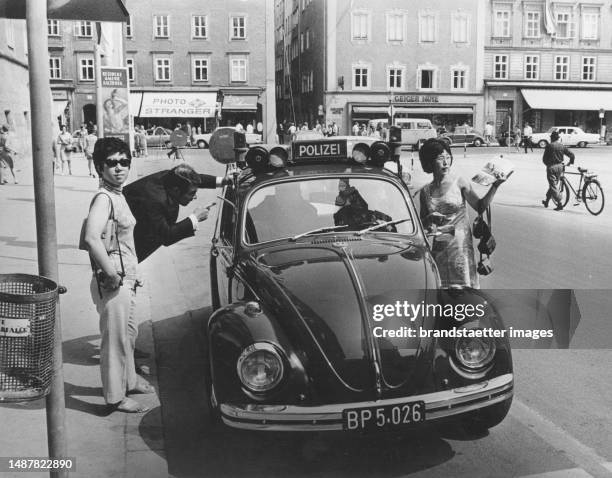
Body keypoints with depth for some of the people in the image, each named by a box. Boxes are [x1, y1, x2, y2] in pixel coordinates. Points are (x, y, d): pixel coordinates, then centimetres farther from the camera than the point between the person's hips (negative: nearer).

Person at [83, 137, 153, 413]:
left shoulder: (118, 196, 11)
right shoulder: (103, 198, -19)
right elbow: (92, 238, -35)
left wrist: (131, 276, 17)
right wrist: (111, 274, -27)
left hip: (126, 279, 10)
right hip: (113, 283, -10)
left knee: (129, 333, 22)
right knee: (116, 339, 2)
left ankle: (129, 380, 40)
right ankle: (116, 397, 15)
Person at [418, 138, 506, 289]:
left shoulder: (460, 183, -2)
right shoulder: (425, 191, 6)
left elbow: (480, 207, -8)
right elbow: (422, 222, 14)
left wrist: (494, 186, -18)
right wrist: (429, 219, -7)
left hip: (459, 245, -3)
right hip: (436, 248, 3)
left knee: (462, 285, -4)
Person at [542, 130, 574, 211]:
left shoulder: (549, 146, -8)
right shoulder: (562, 146, 3)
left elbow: (544, 158, -6)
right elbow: (571, 155, 3)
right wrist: (570, 162, 21)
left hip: (551, 167, -5)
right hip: (560, 167, 5)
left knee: (553, 186, -3)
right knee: (553, 185, 20)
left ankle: (560, 205, -11)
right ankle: (547, 201, 34)